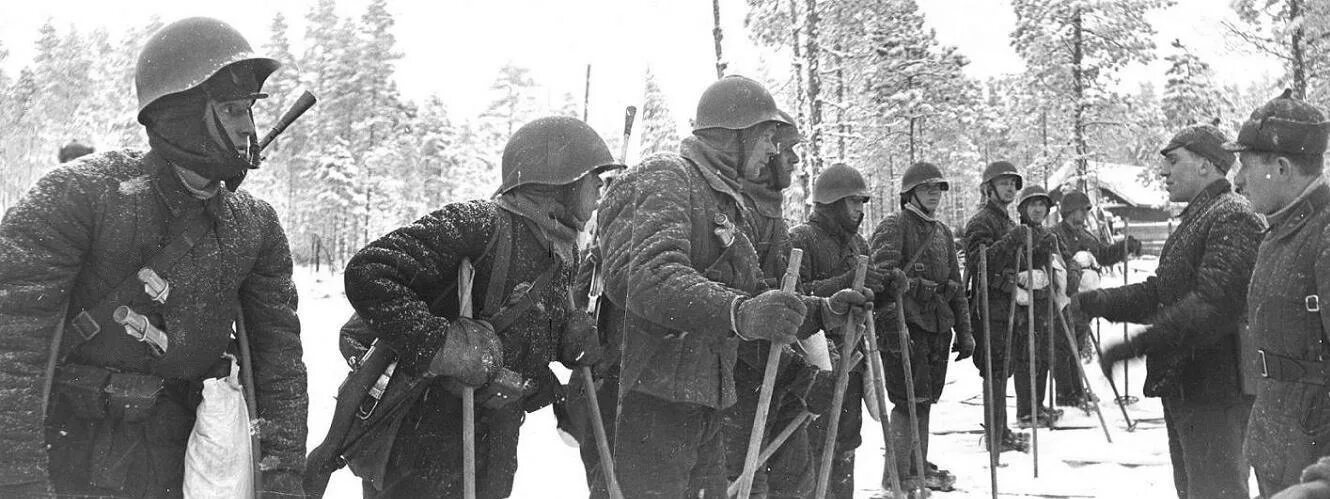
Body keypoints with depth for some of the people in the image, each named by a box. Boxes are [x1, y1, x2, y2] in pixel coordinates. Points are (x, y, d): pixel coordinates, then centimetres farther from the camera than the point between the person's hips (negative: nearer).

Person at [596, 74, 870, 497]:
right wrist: (739, 313, -42)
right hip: (654, 405, -9)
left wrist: (824, 311, 10)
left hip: (709, 409, 9)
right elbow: (652, 280, -27)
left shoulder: (734, 206, 23)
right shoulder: (666, 179, -10)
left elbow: (752, 298, 25)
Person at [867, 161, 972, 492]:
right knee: (909, 400, -8)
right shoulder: (893, 227, -6)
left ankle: (919, 466, 20)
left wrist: (964, 331, 18)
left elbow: (956, 287, 23)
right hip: (905, 324, -7)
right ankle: (898, 475, -1)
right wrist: (892, 326, -25)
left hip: (938, 327, 7)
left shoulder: (943, 233, 19)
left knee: (925, 400, 11)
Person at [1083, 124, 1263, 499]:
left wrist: (1141, 344, -29)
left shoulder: (1234, 219, -16)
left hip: (1217, 392, -11)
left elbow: (1214, 304, -28)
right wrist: (1094, 302, 11)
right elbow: (1160, 294, 21)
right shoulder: (1196, 219, 19)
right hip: (1185, 388, 11)